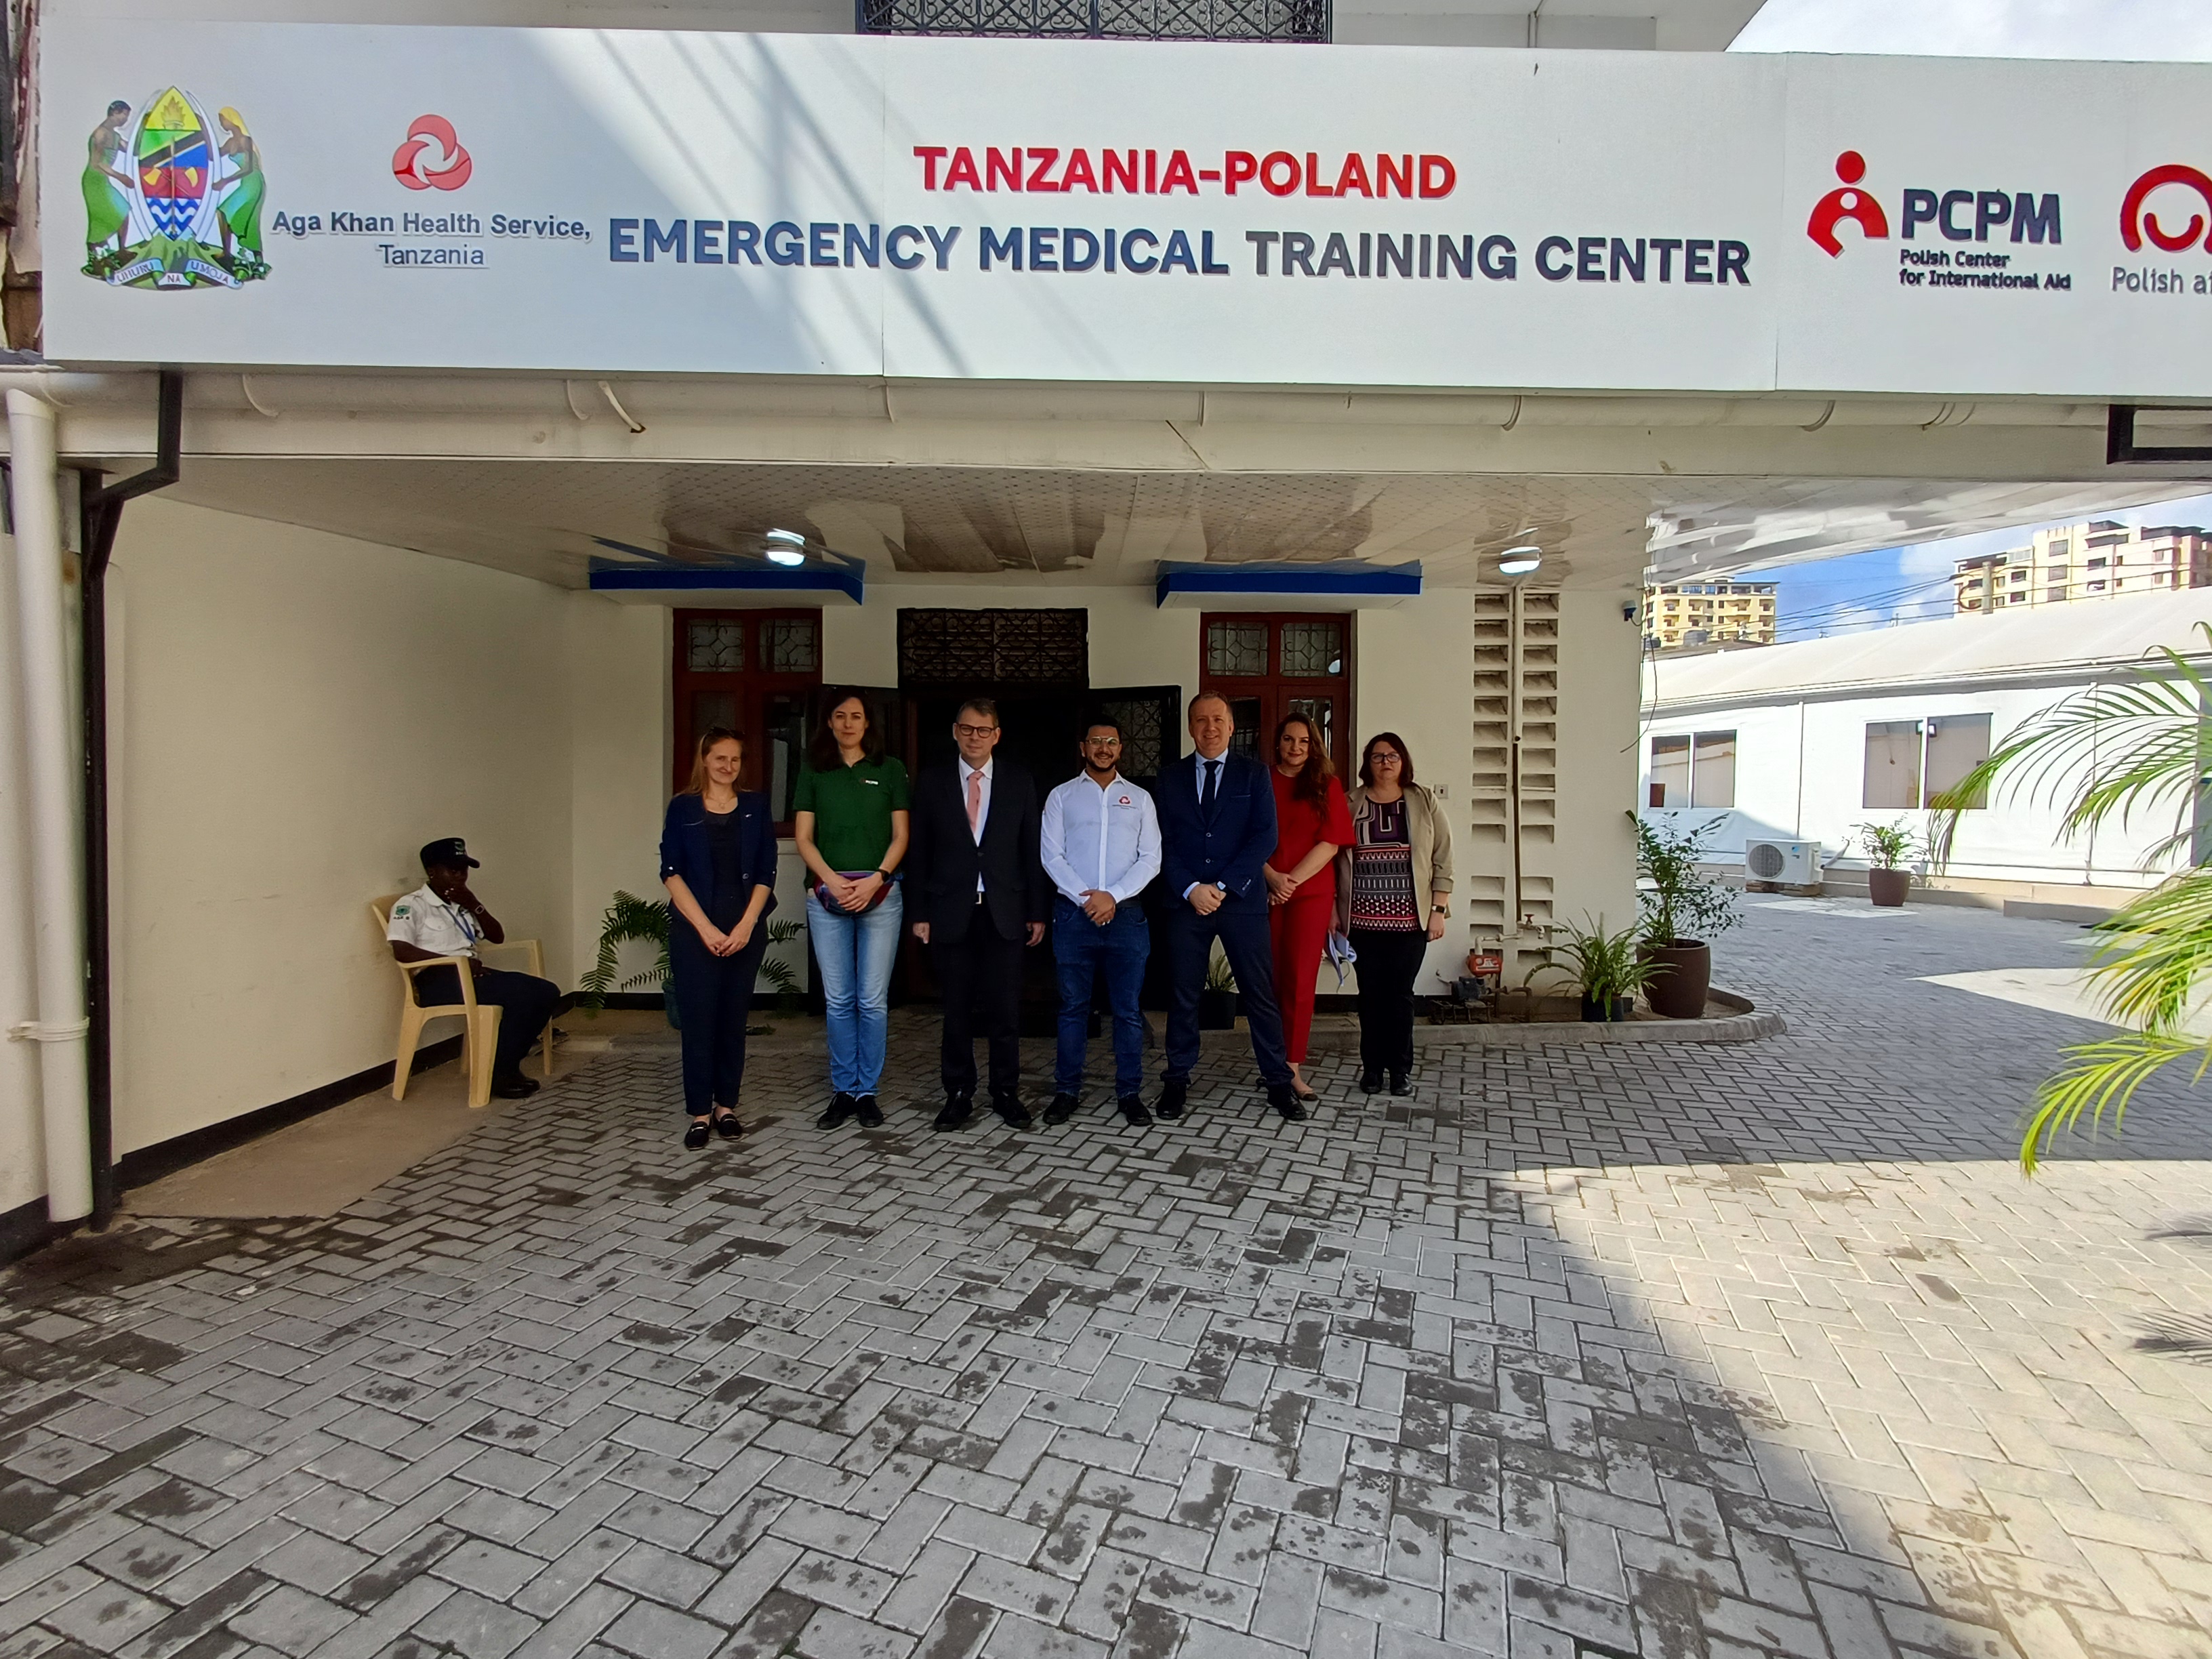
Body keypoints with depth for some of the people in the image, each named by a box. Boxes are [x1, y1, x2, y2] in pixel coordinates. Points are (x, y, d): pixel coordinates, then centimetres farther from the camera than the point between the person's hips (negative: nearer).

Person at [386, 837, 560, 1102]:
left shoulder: (461, 904, 22)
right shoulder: (412, 904, -1)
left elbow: (498, 937, 20)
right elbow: (402, 951, -16)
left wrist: (474, 905, 4)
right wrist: (457, 961, -22)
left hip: (471, 974, 8)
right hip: (437, 980, -8)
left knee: (546, 992, -12)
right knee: (520, 994, -30)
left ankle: (506, 1065, -5)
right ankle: (500, 1074, -15)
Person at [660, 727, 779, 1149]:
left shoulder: (755, 805, 6)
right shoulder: (683, 808, 4)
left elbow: (766, 872, 3)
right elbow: (671, 873, -2)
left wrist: (746, 926, -8)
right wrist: (705, 928, -10)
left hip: (746, 928, 1)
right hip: (694, 928, -1)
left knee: (734, 1017, 6)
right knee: (698, 1018, -1)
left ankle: (726, 1106, 17)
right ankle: (700, 1112, 9)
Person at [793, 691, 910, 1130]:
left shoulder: (890, 769, 8)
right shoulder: (813, 771, 11)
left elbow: (900, 836, 4)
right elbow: (803, 838, 5)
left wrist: (874, 881, -10)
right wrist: (834, 881, -10)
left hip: (880, 893, -1)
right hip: (827, 895, 1)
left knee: (873, 1000, 0)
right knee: (838, 1000, 5)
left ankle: (867, 1091, 11)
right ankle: (843, 1091, 15)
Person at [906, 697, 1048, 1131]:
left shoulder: (1019, 782, 6)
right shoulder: (931, 783, 5)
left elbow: (1031, 850, 6)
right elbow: (919, 852, 5)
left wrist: (1036, 911, 3)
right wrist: (920, 913, 0)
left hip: (1004, 912, 0)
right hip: (951, 912, 0)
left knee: (1005, 1009, 4)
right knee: (956, 1009, 7)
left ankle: (1006, 1093, 18)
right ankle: (958, 1094, 20)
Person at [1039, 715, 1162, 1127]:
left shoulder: (1139, 798, 11)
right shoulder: (1061, 796, 8)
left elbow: (1151, 858, 3)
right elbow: (1051, 854, 0)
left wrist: (1113, 895, -10)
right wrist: (1086, 897, -11)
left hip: (1126, 913, 1)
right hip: (1074, 913, 0)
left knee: (1128, 1009, 5)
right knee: (1072, 1007, 6)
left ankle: (1129, 1093, 14)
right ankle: (1067, 1091, 15)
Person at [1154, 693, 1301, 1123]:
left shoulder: (1253, 773, 4)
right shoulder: (1171, 777, 9)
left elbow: (1266, 837, -5)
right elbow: (1165, 842, 4)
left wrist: (1223, 886, -11)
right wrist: (1191, 889, -10)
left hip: (1242, 900, -1)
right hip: (1187, 902, 1)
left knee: (1261, 994, 4)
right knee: (1184, 995, 7)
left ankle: (1278, 1082, 16)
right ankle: (1177, 1081, 20)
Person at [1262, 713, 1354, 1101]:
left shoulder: (1326, 785, 6)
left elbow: (1330, 842, -1)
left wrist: (1292, 880, -10)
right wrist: (1273, 878, -13)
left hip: (1311, 892, 0)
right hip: (1266, 891, 1)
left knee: (1300, 981, -3)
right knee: (1270, 979, 3)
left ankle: (1292, 1066, 3)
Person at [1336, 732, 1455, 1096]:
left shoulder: (1424, 803, 5)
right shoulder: (1351, 804, 6)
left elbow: (1442, 861, 3)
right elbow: (1335, 859, 7)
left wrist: (1438, 910, -3)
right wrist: (1335, 910, 3)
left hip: (1410, 918, -1)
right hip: (1364, 917, 1)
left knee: (1401, 994, 4)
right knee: (1370, 994, 6)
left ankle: (1401, 1068, 16)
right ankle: (1372, 1066, 18)